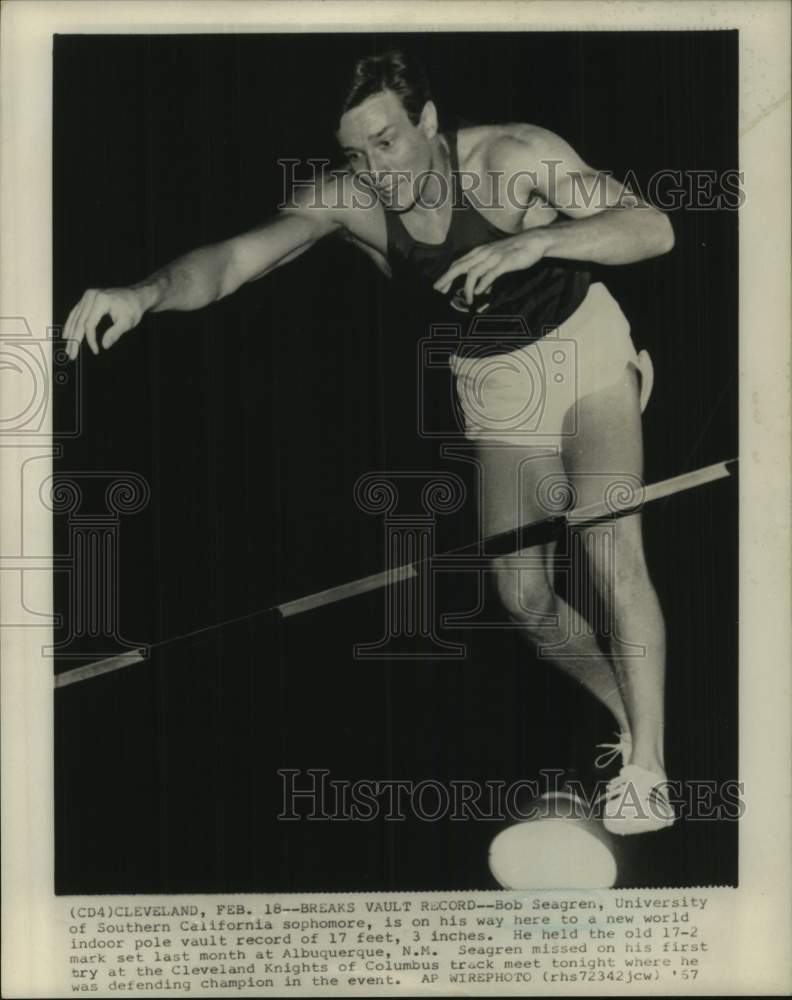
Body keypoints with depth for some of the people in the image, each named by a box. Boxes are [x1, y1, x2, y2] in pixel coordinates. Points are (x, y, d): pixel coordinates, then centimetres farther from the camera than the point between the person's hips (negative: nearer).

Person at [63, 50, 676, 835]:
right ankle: (635, 721, 25)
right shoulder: (345, 198, -19)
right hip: (495, 388, 4)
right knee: (525, 600, 1)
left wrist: (536, 241, -45)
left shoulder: (512, 157, -26)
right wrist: (147, 292, -53)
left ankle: (645, 775, -10)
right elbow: (238, 254, -33)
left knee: (611, 556, -21)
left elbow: (653, 228, -30)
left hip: (585, 355, -3)